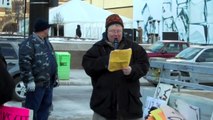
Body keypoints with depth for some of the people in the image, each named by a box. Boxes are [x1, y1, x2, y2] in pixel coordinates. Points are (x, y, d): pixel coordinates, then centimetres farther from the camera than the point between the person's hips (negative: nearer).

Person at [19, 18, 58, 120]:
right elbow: (24, 63, -19)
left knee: (45, 107, 13)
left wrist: (55, 77, 21)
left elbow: (52, 61, 25)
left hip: (48, 82, 9)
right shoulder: (29, 43, -12)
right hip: (36, 83, -9)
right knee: (32, 108, -5)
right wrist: (29, 80, -22)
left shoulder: (46, 42, 19)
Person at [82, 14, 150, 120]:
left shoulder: (133, 47, 9)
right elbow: (87, 64, -6)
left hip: (129, 98, 2)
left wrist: (132, 71, -19)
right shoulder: (98, 48, 5)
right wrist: (106, 61, -18)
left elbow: (144, 64, 2)